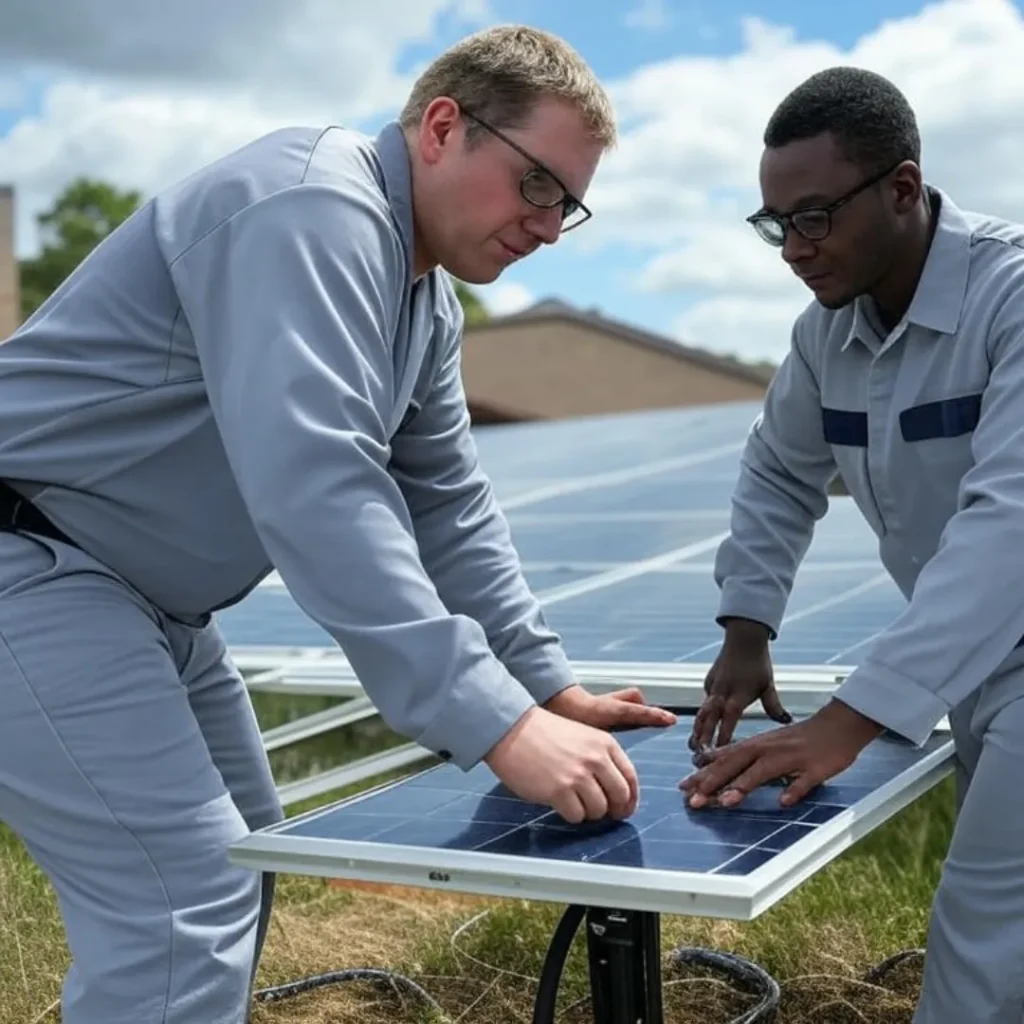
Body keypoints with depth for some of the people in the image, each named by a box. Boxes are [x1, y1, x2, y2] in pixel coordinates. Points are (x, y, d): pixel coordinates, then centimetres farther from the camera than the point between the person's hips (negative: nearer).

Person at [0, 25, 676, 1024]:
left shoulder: (425, 295, 10)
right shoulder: (312, 205, -22)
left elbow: (444, 500, 14)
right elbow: (312, 485, -34)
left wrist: (549, 686, 9)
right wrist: (497, 723, -36)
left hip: (138, 595, 11)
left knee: (233, 874, 16)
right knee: (190, 915, -12)